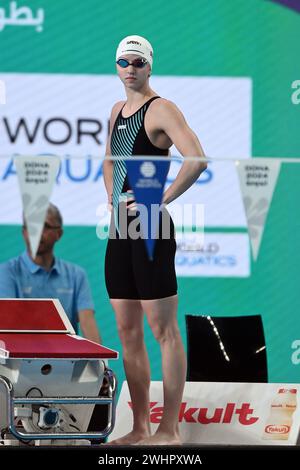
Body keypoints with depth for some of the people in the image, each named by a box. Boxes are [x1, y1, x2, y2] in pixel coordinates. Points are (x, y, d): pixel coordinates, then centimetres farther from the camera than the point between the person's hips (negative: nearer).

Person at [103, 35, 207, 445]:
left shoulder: (161, 109, -8)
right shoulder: (117, 111, 18)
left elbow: (197, 159, -23)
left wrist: (160, 199, -19)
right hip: (119, 231, 9)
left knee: (164, 331, -6)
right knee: (128, 332, 10)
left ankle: (169, 431, -5)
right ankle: (140, 429, 15)